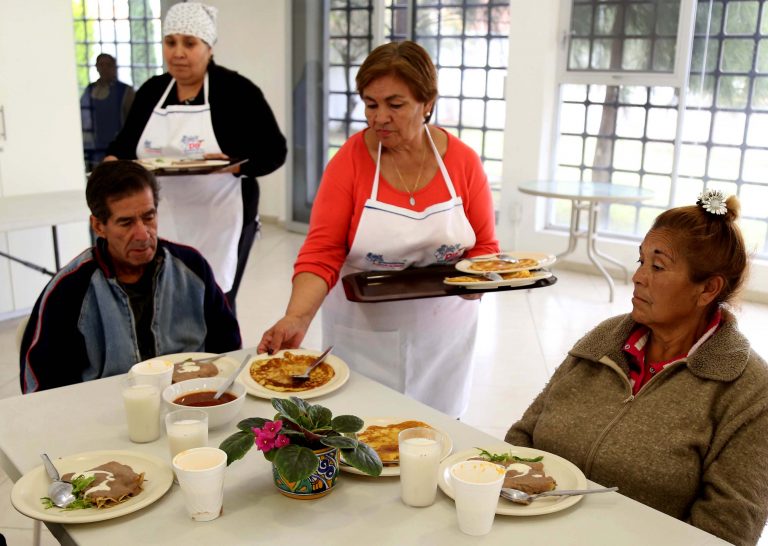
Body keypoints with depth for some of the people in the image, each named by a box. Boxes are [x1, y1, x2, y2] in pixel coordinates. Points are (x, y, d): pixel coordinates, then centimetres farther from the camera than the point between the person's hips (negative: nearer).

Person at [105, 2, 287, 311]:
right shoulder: (151, 91, 9)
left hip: (218, 222, -4)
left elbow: (274, 151, -8)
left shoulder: (236, 89, -7)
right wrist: (113, 161, -5)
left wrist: (234, 164, -26)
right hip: (162, 223, 5)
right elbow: (126, 141, 17)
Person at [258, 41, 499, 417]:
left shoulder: (463, 161, -5)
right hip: (364, 332, -1)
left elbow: (484, 247, 4)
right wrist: (296, 319, -30)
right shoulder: (350, 159, -11)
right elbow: (321, 254, -15)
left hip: (441, 333, 2)